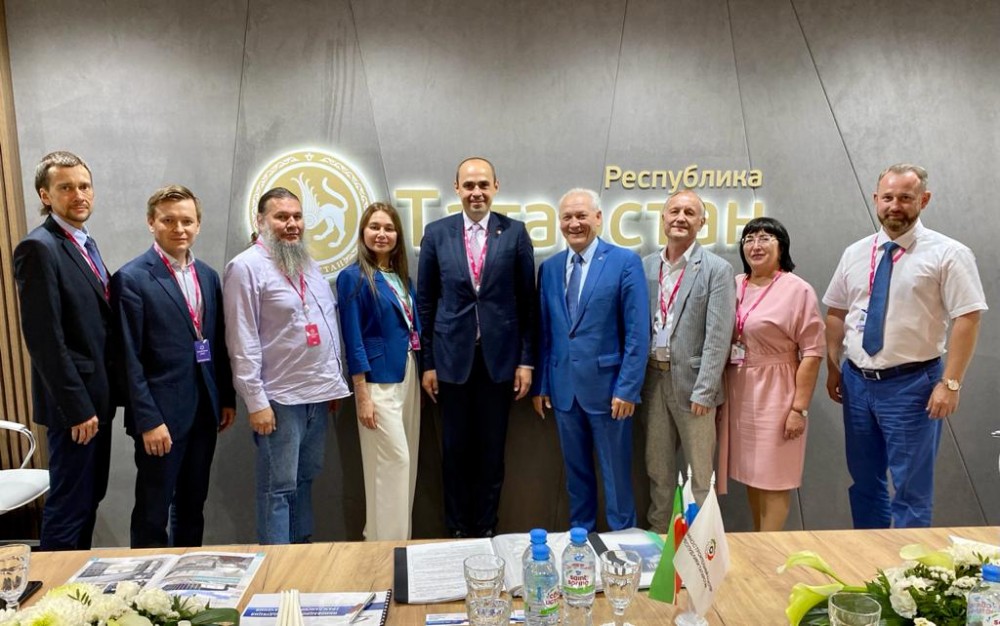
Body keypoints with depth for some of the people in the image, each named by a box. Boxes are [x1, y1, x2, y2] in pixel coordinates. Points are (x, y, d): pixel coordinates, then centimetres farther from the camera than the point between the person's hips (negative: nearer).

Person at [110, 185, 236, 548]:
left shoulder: (207, 275, 10)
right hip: (161, 413, -6)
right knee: (153, 514, 6)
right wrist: (148, 420, -16)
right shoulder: (132, 278, -10)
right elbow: (129, 358, -13)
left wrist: (227, 398, 11)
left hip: (205, 410, 6)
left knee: (193, 504, 18)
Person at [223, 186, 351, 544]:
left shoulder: (308, 265, 13)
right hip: (280, 397, -7)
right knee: (279, 486, 2)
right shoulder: (246, 267, -10)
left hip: (318, 392, 7)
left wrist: (335, 380, 16)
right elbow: (242, 341, -14)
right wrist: (256, 401, -17)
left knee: (305, 478, 17)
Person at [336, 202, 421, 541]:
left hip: (408, 375, 7)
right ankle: (387, 542, 9)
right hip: (379, 380, -7)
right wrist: (362, 396, -15)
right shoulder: (353, 277, -9)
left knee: (407, 459, 13)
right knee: (393, 460, -5)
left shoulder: (402, 276, 11)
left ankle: (400, 536, 28)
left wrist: (420, 373, 10)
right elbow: (353, 341, -12)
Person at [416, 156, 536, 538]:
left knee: (492, 449, 10)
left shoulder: (515, 232, 0)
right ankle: (457, 528, 27)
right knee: (455, 448, 10)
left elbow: (527, 301, 1)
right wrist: (427, 362, 2)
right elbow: (426, 302, 4)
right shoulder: (436, 233, 2)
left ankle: (486, 529, 26)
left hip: (500, 356, 0)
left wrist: (526, 360, -2)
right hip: (453, 356, 1)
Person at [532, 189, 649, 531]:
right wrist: (541, 384, 7)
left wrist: (627, 388, -13)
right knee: (576, 470, 17)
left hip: (607, 386, -4)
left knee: (616, 473, 9)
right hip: (564, 387, 4)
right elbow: (544, 332, 10)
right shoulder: (549, 268, 8)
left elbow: (637, 333, -9)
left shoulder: (625, 262, -7)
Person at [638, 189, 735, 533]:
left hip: (691, 380, -4)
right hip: (653, 378, 4)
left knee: (701, 472, 6)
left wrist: (703, 390, -15)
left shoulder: (717, 270, -6)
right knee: (657, 468, 16)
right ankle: (657, 535, 30)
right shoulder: (645, 266, 6)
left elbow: (718, 336, -11)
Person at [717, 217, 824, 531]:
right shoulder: (734, 286, 8)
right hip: (737, 392, 6)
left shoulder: (797, 290, -8)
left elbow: (812, 353, -10)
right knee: (751, 473, 15)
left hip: (774, 393, -5)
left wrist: (799, 408, -13)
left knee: (773, 479, 3)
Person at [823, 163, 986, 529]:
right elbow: (835, 313, 11)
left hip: (911, 384, -5)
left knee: (910, 488, 5)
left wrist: (950, 383, -16)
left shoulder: (947, 254, -8)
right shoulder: (855, 254, 6)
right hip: (856, 380, 5)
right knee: (864, 480, 18)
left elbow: (967, 319, -11)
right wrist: (833, 368, 7)